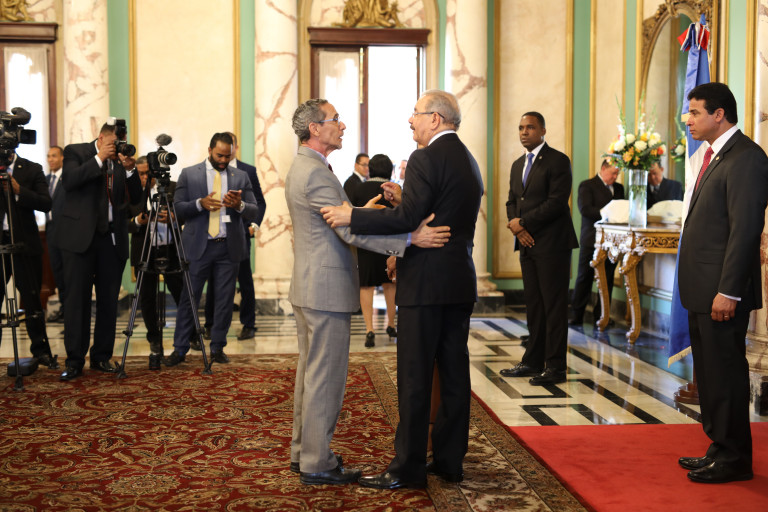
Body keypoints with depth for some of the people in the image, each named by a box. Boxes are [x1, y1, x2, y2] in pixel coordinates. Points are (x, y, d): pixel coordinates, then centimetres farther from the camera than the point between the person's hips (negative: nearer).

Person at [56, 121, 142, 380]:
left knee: (109, 299, 5)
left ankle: (102, 357, 16)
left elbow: (135, 198, 7)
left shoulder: (122, 160, 12)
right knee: (77, 297, -3)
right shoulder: (76, 152, 3)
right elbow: (69, 181, -14)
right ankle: (74, 360, 2)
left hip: (113, 238, 4)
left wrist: (129, 170, -8)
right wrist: (99, 159, -15)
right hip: (80, 235, -3)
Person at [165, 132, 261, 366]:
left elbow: (254, 213, 4)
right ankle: (180, 349, 10)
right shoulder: (189, 174, 6)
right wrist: (200, 203, -17)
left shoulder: (241, 176, 9)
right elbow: (177, 208, 1)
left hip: (229, 247, 2)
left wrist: (239, 205, -17)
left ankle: (217, 348, 17)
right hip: (198, 246, -2)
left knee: (225, 299, 5)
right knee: (189, 298, 0)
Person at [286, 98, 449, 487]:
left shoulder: (301, 168, 15)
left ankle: (302, 451, 27)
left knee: (310, 371, 17)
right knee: (326, 376, -3)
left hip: (308, 287, 11)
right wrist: (412, 238, -28)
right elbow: (351, 231, -25)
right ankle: (317, 464, 6)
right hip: (326, 289, -11)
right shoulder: (316, 173, -19)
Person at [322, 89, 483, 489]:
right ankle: (449, 460, 20)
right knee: (454, 373, 11)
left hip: (426, 283, -9)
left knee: (415, 378, -2)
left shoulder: (426, 158, -12)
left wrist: (351, 216, -16)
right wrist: (404, 198, 17)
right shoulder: (468, 160, 17)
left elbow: (407, 218, -22)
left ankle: (408, 468, 5)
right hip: (461, 281, 9)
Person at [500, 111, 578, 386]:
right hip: (527, 244, 7)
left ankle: (555, 367, 0)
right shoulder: (518, 165, 18)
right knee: (533, 305, 11)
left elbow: (556, 202, -15)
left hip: (552, 244, -7)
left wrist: (522, 222, -11)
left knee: (554, 306, -4)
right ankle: (533, 361, 18)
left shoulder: (558, 161, -7)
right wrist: (517, 226, -2)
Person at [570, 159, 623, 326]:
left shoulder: (618, 188, 18)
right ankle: (577, 315, 5)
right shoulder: (587, 185, -1)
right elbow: (585, 209, -15)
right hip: (591, 240, -5)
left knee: (608, 279, 6)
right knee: (584, 277, -1)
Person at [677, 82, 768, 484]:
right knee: (709, 372, 16)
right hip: (702, 290, 10)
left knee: (725, 372, -1)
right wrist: (702, 287, 15)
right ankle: (720, 449, 27)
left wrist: (728, 291, -22)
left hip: (722, 291, -10)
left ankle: (734, 459, 11)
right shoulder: (715, 156, 17)